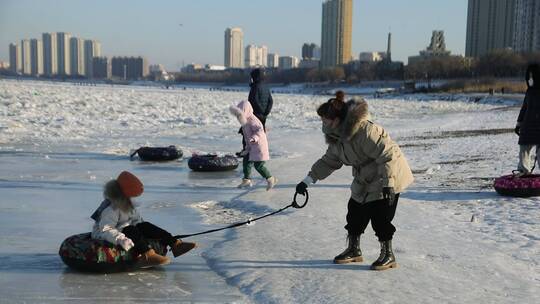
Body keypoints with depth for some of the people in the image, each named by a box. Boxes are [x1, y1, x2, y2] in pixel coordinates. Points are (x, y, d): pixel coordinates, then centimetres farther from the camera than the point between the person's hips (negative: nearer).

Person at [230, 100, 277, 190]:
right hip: (251, 146, 10)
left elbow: (260, 130, -34)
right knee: (246, 162, 13)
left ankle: (271, 179, 4)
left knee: (258, 165, -10)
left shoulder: (252, 121, -23)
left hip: (259, 146, -10)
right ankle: (247, 180, 26)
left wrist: (254, 137, -50)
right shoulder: (246, 121, 7)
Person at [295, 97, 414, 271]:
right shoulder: (336, 137, 1)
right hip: (364, 181, 9)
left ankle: (388, 256, 9)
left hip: (387, 179, -9)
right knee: (355, 213, 12)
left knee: (380, 217, -8)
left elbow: (388, 154, -30)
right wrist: (308, 180, 4)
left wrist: (388, 183, -31)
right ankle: (354, 250, 28)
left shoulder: (364, 131, -29)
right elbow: (329, 161, 10)